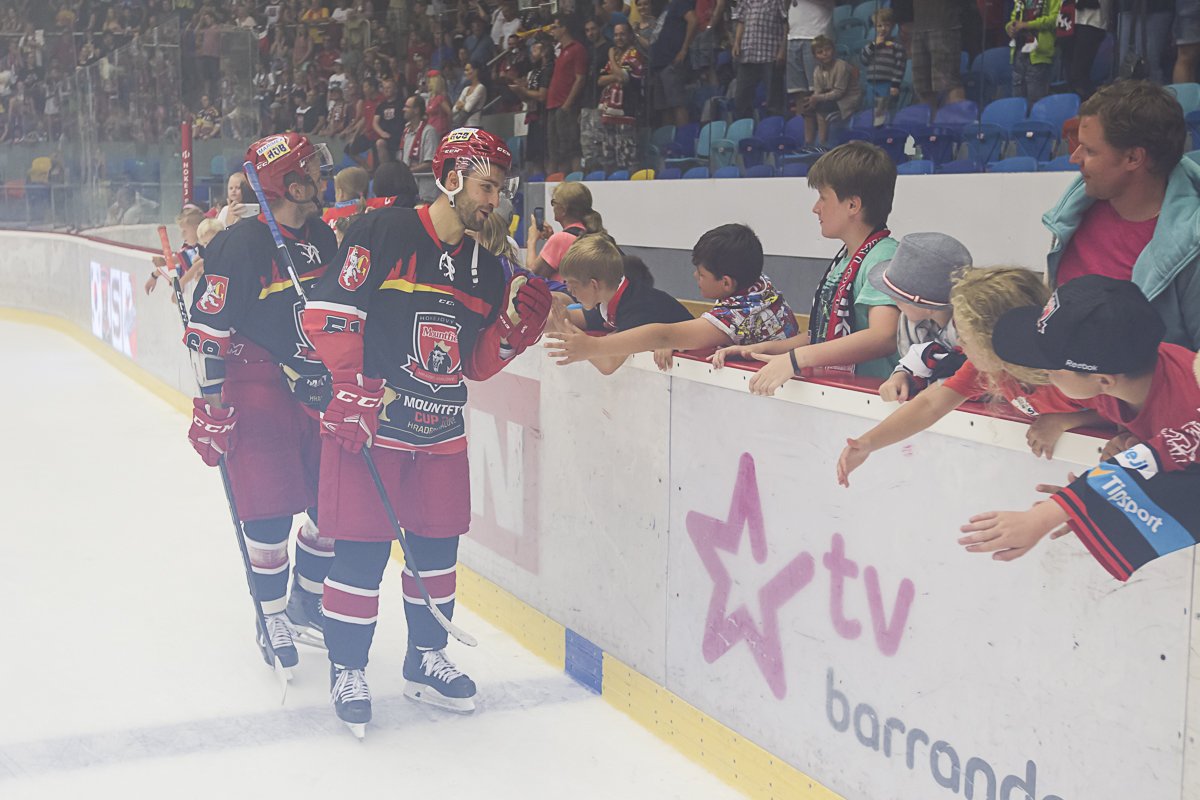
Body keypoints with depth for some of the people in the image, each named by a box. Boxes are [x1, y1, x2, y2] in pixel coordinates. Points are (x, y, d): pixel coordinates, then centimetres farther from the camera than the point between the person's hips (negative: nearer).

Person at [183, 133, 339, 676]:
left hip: (319, 388, 7)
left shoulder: (323, 238, 7)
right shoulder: (240, 245, -15)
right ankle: (271, 617, 15)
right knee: (270, 510, -4)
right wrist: (211, 406, -14)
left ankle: (305, 603, 27)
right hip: (259, 390, -7)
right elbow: (207, 329, -14)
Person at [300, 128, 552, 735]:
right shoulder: (383, 233, -11)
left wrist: (517, 320, -6)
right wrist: (351, 391, -19)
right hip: (367, 426, -6)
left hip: (441, 434, 7)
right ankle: (347, 669, 15)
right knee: (361, 551, -2)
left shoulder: (485, 269, 9)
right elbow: (327, 311, -14)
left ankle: (425, 659, 29)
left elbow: (476, 364, 11)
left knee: (437, 547, 12)